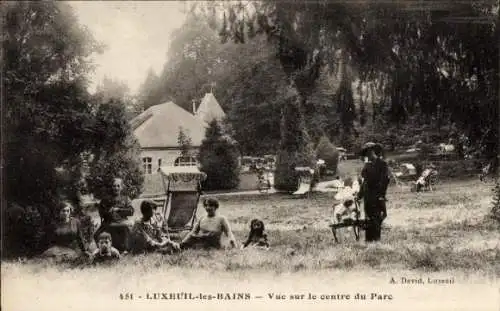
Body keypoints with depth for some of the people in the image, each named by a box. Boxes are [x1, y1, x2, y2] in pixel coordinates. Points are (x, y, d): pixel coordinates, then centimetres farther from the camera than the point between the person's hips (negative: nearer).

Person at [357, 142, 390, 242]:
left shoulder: (381, 163, -6)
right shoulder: (367, 165, 16)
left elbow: (385, 180, -13)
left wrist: (381, 194, -20)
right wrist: (360, 194, 20)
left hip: (377, 195, -7)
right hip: (368, 195, 7)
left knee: (376, 218, -8)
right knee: (368, 218, 10)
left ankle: (376, 238, -5)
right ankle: (368, 239, 15)